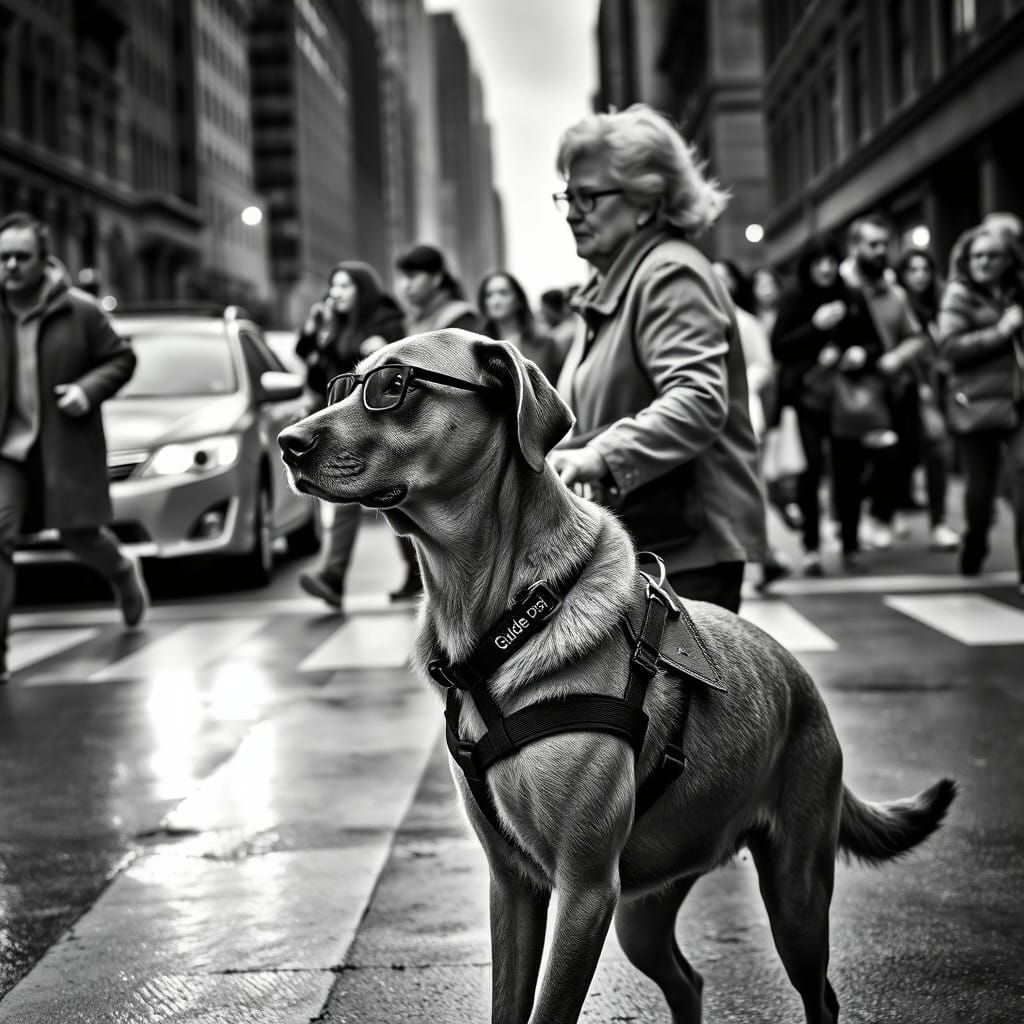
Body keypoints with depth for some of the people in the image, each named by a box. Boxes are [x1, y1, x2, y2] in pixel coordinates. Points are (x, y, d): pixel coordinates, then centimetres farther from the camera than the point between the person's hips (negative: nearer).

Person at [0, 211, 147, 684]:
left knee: (80, 535, 8)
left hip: (67, 445, -1)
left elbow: (121, 358, 3)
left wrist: (89, 389, -14)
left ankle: (124, 573, 46)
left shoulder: (80, 311, -7)